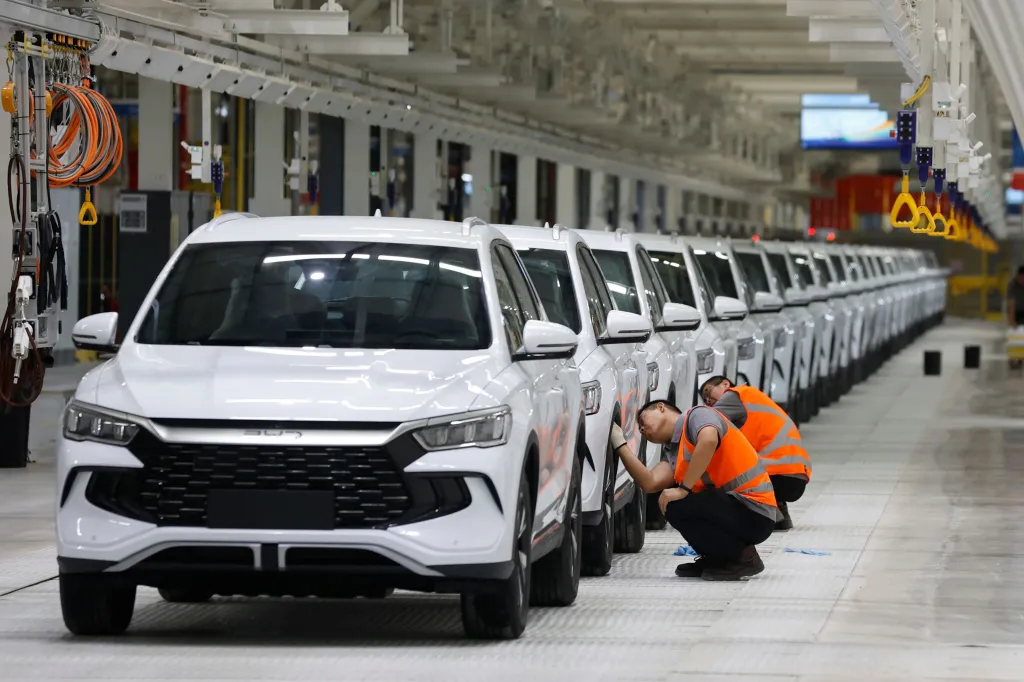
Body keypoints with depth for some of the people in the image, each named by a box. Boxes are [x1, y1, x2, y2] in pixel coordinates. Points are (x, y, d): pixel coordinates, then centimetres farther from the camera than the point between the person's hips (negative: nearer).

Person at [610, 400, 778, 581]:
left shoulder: (697, 414, -5)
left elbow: (708, 440, -28)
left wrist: (684, 489, -22)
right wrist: (619, 443, 9)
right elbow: (650, 483, 1)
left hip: (754, 513, -9)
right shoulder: (675, 453, 17)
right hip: (731, 505, 9)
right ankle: (717, 558, 14)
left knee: (677, 506, -21)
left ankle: (743, 557, -6)